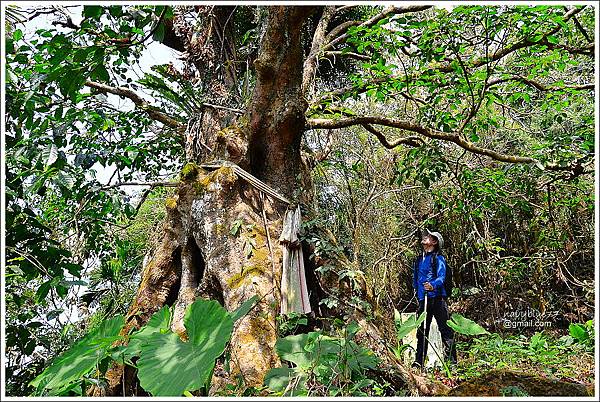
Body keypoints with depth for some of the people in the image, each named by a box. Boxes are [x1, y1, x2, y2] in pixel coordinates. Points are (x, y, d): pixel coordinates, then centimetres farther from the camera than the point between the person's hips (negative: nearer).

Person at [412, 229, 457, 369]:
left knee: (445, 329, -5)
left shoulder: (438, 258, -1)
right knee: (422, 331, 7)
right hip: (423, 299, 6)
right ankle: (419, 361, 12)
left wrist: (433, 285, -33)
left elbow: (441, 277, -15)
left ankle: (451, 360, 0)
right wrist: (417, 291, 19)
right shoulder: (419, 260, 18)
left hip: (437, 298, -6)